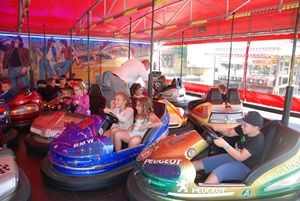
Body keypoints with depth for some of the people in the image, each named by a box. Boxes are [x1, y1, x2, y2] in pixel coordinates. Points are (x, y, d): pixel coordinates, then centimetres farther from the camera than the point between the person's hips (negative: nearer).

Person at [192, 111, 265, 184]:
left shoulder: (258, 141, -24)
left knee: (215, 174, -34)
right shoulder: (244, 130, -3)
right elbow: (230, 133, 10)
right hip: (233, 157, 8)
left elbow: (240, 157, -29)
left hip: (245, 167, -8)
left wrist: (225, 145, -36)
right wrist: (220, 129, -12)